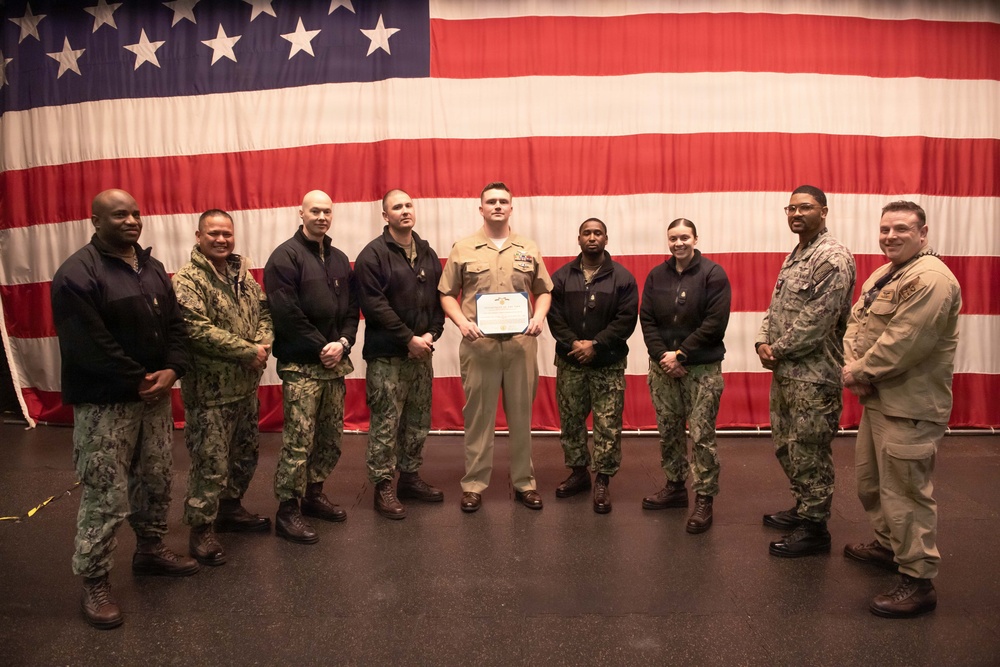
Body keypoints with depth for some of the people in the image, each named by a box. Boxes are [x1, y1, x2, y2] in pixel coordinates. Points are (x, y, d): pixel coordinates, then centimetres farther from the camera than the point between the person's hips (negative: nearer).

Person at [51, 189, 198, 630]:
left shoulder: (151, 267, 10)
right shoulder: (77, 274, -14)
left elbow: (174, 323, 9)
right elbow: (89, 347, -20)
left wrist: (171, 370, -7)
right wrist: (138, 381, -16)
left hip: (155, 394, 7)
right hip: (104, 404, -7)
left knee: (157, 480, 17)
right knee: (105, 497, -1)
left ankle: (150, 550, 37)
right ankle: (94, 584, 14)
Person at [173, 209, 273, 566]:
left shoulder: (242, 273, 10)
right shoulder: (187, 279, -13)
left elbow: (263, 311, 12)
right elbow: (199, 331, -23)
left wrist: (263, 343, -9)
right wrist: (249, 351, -20)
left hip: (247, 384, 8)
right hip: (210, 389, -8)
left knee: (245, 454, 19)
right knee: (210, 463, -1)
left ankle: (230, 508, 38)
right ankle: (200, 529, 15)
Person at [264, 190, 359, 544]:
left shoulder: (339, 259, 15)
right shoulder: (285, 256, -6)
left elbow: (351, 308, 12)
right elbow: (286, 313, -14)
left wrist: (343, 342, -5)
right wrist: (320, 348, -14)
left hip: (335, 362, 7)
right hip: (300, 365, -7)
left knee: (330, 437, 13)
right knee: (298, 441, -6)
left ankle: (313, 494, 29)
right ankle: (287, 511, 5)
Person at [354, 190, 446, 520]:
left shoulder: (427, 253, 12)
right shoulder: (373, 254, -6)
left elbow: (439, 297, 12)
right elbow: (374, 304, -14)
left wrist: (431, 333, -4)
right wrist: (409, 338, -15)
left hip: (421, 353, 6)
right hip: (386, 355, -6)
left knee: (418, 421, 13)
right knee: (386, 424, -1)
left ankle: (410, 477, 27)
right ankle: (383, 487, 10)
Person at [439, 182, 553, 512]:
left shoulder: (529, 249, 11)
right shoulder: (463, 249, 5)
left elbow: (543, 291, 14)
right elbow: (447, 294, 6)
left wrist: (538, 317, -4)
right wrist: (462, 322, -10)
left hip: (521, 343, 2)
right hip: (478, 343, -2)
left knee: (521, 414, 9)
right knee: (478, 414, 5)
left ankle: (524, 482, 22)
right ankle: (474, 484, 17)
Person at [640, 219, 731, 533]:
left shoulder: (713, 274, -5)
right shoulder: (656, 275, 7)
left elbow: (715, 323, -12)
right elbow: (646, 320, 4)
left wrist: (680, 354, -14)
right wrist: (662, 356, -9)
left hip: (702, 368, -4)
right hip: (663, 366, 4)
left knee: (702, 435, -2)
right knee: (668, 431, 12)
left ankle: (704, 499, 7)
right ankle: (675, 486, 28)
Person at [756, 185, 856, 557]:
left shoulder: (832, 258, -14)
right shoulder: (794, 256, 16)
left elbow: (817, 320, -21)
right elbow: (776, 307, 17)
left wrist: (778, 351, -13)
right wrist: (764, 343, 0)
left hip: (813, 375, -9)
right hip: (784, 372, 10)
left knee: (810, 454, 0)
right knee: (787, 448, 19)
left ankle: (814, 529, 13)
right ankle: (803, 509, 35)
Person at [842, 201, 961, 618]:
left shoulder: (930, 279, -18)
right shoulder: (883, 275, 14)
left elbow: (903, 344, -26)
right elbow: (856, 321, 10)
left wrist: (859, 373, -14)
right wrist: (853, 366, -8)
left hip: (909, 407, -10)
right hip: (878, 399, 10)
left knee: (905, 492, -3)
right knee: (870, 480, 22)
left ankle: (918, 582, 9)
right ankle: (886, 545, 42)